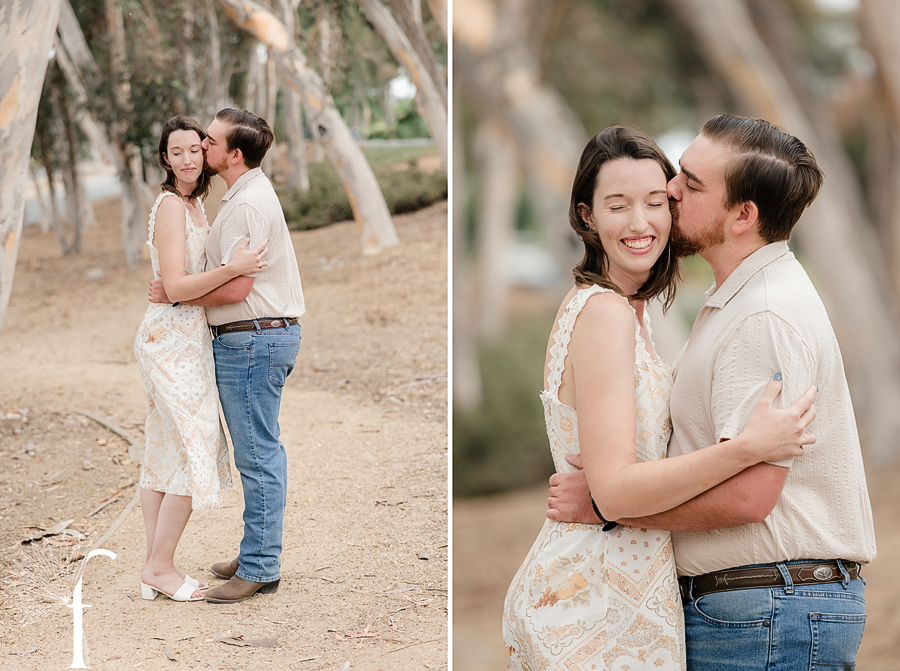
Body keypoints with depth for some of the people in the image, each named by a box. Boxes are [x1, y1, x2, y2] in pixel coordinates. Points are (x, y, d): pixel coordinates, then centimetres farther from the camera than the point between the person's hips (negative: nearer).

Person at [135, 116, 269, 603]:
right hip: (176, 339, -9)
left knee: (164, 453, 10)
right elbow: (176, 286, -22)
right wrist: (233, 268, -29)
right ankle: (160, 566, 1)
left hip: (176, 338, 9)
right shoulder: (171, 205, -15)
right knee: (196, 454, -6)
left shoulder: (193, 203, 14)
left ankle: (154, 570, 14)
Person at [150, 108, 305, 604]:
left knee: (257, 455, -6)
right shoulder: (254, 192, 16)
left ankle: (259, 568, -1)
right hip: (270, 335, 11)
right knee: (264, 450, 15)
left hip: (252, 339, -11)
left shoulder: (246, 205, -18)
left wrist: (175, 294, -10)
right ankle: (261, 554, 23)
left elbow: (236, 288, -22)